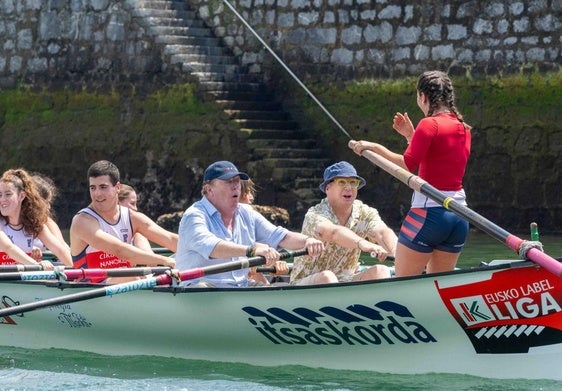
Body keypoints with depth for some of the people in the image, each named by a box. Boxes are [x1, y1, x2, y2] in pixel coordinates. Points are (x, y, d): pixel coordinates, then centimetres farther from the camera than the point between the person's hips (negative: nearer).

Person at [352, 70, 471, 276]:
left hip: (428, 212, -8)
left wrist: (375, 147, -10)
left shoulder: (429, 124, -10)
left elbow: (407, 165, -19)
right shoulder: (463, 128, 13)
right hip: (459, 216, 8)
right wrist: (411, 135, 21)